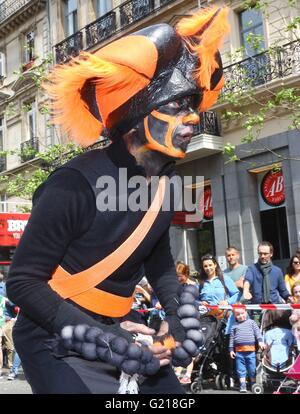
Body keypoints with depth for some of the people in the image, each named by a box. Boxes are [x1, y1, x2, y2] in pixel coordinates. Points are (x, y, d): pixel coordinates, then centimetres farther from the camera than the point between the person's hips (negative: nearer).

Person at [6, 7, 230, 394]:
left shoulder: (163, 182, -2)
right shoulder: (76, 185, -25)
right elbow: (22, 282, -19)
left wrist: (178, 312, -1)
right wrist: (98, 337, -27)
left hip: (118, 331, 7)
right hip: (58, 343, -7)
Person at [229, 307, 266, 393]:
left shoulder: (251, 322, 8)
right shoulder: (235, 326, 10)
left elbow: (257, 332, 3)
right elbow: (232, 338, 11)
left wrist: (260, 341, -11)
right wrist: (231, 350, 6)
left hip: (250, 350, -1)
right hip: (239, 351, 1)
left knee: (252, 369, 5)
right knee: (241, 369, 3)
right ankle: (242, 386, 9)